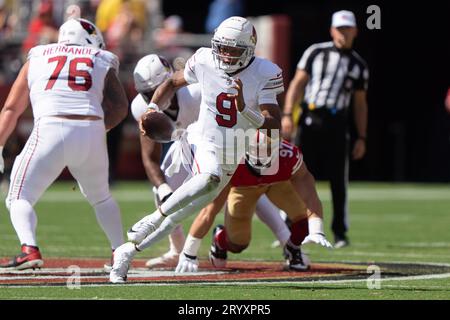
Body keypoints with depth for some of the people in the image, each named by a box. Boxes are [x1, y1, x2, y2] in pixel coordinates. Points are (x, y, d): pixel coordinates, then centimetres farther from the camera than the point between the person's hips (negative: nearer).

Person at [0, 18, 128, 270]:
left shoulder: (37, 59, 22)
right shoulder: (101, 63, 19)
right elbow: (120, 106, 6)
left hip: (50, 130, -1)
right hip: (91, 131, 1)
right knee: (101, 197, 26)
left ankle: (30, 249, -16)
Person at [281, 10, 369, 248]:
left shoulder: (359, 66, 12)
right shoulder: (315, 52, 7)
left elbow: (360, 103, 15)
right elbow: (298, 83, 2)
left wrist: (362, 138, 9)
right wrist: (287, 114, -10)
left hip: (337, 124, 1)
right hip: (310, 121, -1)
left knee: (338, 181, 0)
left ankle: (340, 233, 8)